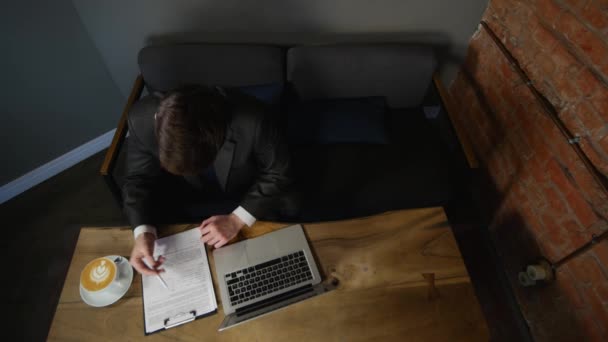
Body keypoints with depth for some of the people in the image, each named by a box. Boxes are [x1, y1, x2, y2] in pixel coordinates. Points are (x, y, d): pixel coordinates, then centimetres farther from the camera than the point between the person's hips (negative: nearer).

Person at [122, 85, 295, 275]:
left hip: (250, 199, -1)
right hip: (184, 204, 2)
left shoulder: (252, 121, -36)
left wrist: (238, 219, -27)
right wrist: (143, 231, -28)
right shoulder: (143, 120, -27)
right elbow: (139, 178, -11)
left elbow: (278, 174, -19)